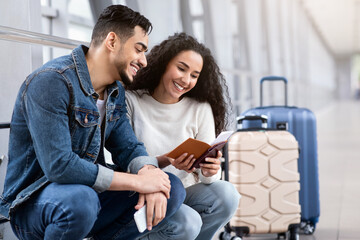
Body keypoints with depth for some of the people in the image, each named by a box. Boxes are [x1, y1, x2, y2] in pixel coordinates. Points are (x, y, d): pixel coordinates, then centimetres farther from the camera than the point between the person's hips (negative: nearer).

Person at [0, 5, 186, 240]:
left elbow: (128, 147, 6)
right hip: (33, 202, -8)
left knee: (173, 190, -6)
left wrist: (149, 173, -20)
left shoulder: (116, 89, 7)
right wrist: (138, 181, -25)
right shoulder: (52, 82, -22)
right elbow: (59, 166, -30)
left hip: (88, 189, 8)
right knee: (80, 200, -41)